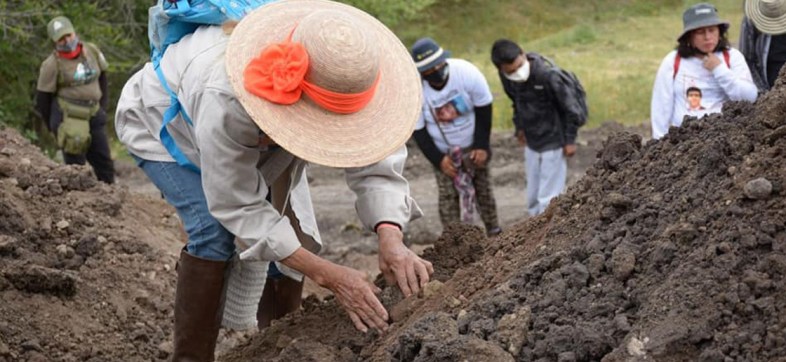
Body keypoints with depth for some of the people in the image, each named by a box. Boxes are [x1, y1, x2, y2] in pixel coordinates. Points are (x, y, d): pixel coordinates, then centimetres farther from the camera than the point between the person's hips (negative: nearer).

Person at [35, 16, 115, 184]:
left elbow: (102, 77, 18)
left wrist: (102, 106, 16)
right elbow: (43, 97, -3)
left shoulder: (92, 51, 3)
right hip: (68, 118, -5)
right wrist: (53, 125, 4)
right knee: (75, 165, -5)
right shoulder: (52, 65, -9)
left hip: (93, 116, 5)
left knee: (104, 163, 7)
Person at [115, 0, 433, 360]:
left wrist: (391, 240, -52)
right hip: (165, 127, -5)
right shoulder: (224, 100, -48)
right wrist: (329, 276, -45)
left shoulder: (339, 79, -34)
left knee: (294, 235, -2)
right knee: (216, 232, -27)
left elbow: (375, 162, -31)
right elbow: (238, 207, -39)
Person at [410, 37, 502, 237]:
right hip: (443, 152, -1)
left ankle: (494, 232, 27)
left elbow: (484, 110, -13)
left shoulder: (467, 72, -26)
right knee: (448, 196, -4)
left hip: (474, 146, 1)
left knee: (483, 189, 12)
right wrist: (439, 159, -17)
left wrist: (482, 146, -13)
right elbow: (418, 131, -13)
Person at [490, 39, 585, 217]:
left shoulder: (546, 74, -28)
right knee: (533, 199, 16)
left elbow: (570, 105, -18)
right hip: (531, 144, 7)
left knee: (548, 199, -5)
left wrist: (570, 140, -12)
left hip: (553, 143, -6)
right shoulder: (506, 78, -9)